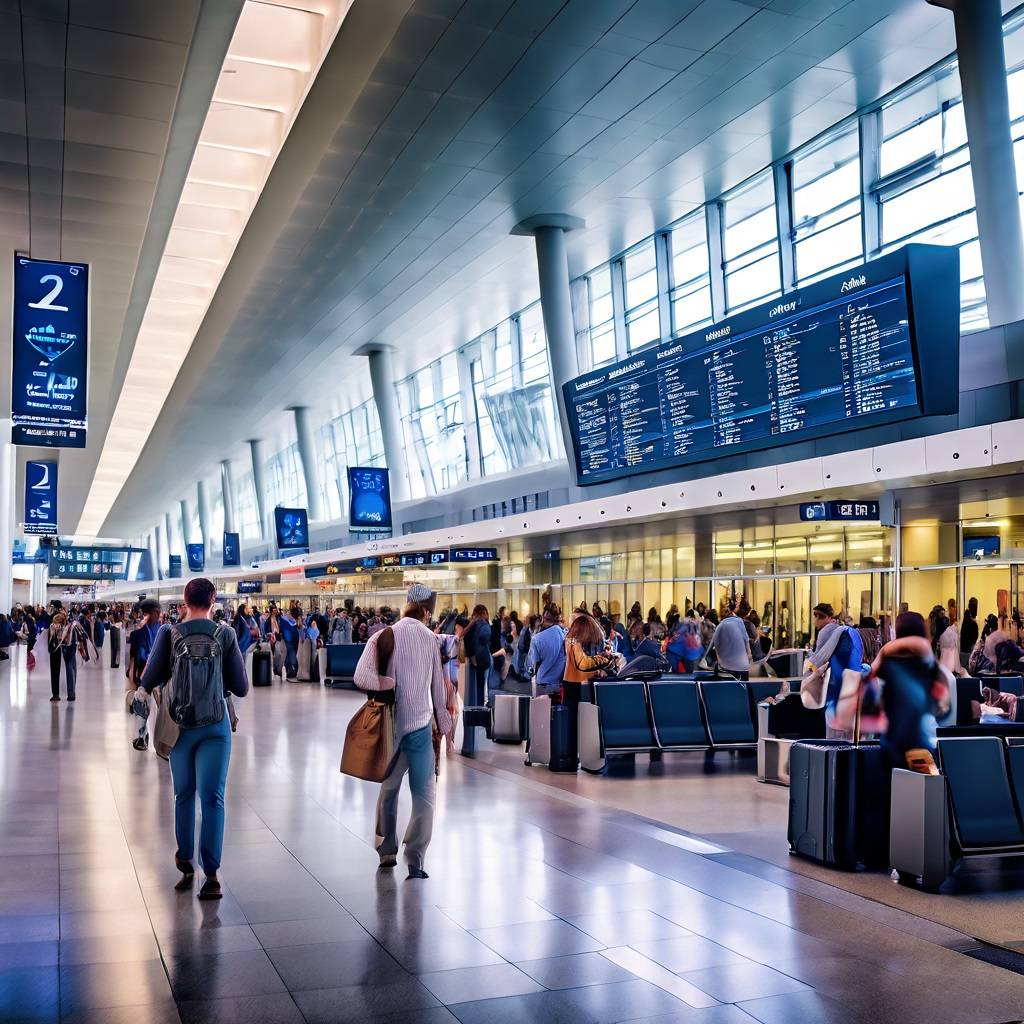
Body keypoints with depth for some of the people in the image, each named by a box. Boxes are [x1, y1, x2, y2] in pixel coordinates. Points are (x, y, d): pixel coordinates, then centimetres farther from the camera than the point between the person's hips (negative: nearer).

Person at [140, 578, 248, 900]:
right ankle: (211, 873, -7)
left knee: (183, 795, 16)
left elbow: (148, 681, -2)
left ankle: (185, 863, 24)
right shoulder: (225, 634, -5)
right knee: (212, 797, -1)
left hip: (180, 725, 1)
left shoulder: (168, 633, -5)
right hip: (215, 726, -1)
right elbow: (241, 687, 0)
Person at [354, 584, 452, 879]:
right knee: (424, 794, 5)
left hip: (391, 725, 1)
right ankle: (415, 860, -3)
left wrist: (390, 685, -10)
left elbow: (361, 676, -19)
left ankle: (387, 852, 26)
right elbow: (439, 687, 6)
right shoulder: (431, 639, -1)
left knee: (388, 789, 18)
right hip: (421, 725, -1)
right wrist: (443, 723, 16)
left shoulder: (383, 637, -6)